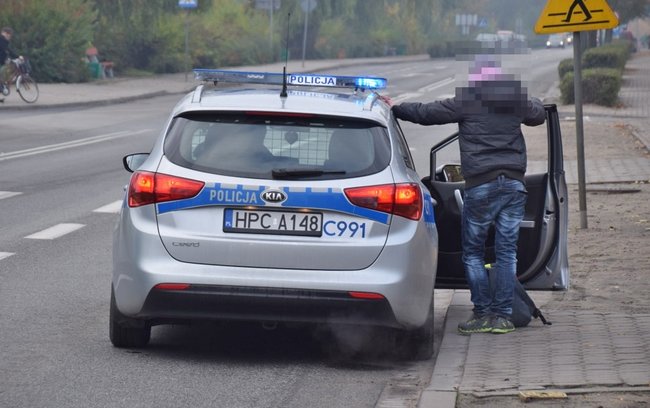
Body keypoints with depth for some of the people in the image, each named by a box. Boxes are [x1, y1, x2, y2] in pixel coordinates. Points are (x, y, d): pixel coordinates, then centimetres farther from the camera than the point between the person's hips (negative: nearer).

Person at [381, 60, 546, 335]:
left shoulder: (465, 103, -1)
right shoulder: (516, 102, 11)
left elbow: (424, 113, 2)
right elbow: (539, 115, 32)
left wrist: (394, 109, 16)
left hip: (481, 185, -4)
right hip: (514, 183, 4)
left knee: (473, 252, 6)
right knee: (506, 252, 6)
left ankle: (483, 314, 1)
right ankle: (502, 316, 5)